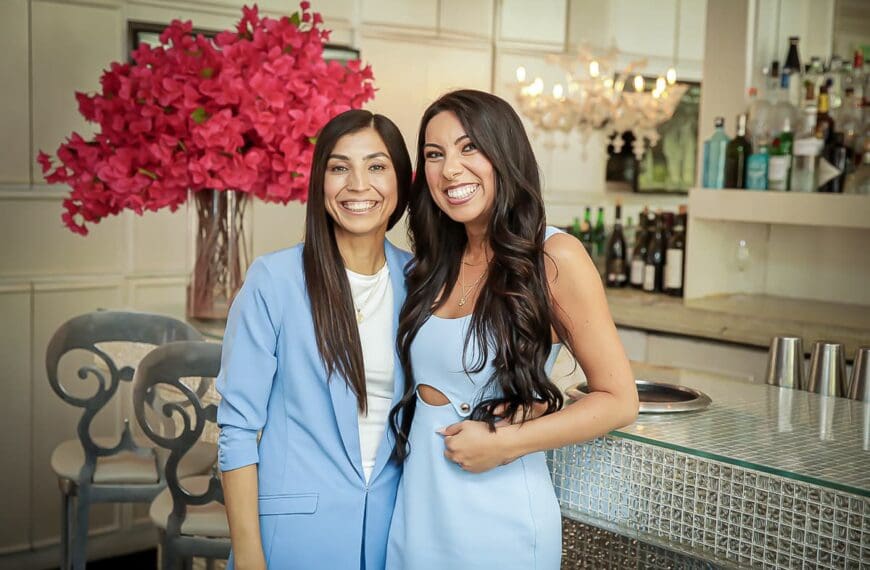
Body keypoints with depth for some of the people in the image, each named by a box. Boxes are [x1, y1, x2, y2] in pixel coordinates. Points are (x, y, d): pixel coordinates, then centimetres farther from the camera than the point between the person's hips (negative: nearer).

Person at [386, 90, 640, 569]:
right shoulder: (437, 262, 4)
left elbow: (618, 400, -11)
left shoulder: (552, 257, -13)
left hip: (497, 513, -5)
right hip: (415, 505, 6)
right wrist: (426, 394, -5)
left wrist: (505, 443, -18)